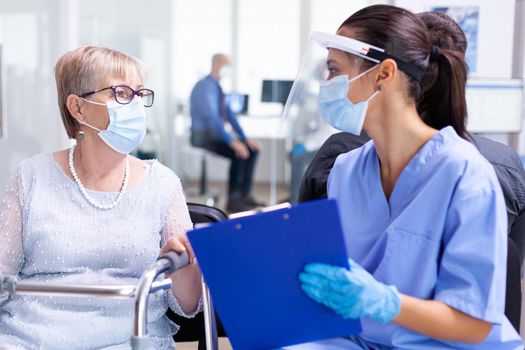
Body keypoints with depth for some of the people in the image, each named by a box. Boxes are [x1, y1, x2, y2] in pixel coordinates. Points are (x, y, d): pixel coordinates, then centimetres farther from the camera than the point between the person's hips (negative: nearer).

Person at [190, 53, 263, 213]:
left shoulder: (217, 87, 13)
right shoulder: (205, 86, -17)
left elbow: (229, 114, 15)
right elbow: (211, 117, -26)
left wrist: (244, 138, 6)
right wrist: (232, 141, -31)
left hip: (216, 134, 9)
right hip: (203, 136, -9)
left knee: (252, 149, -1)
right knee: (238, 154, -27)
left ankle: (245, 195, 0)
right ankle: (233, 200, -19)